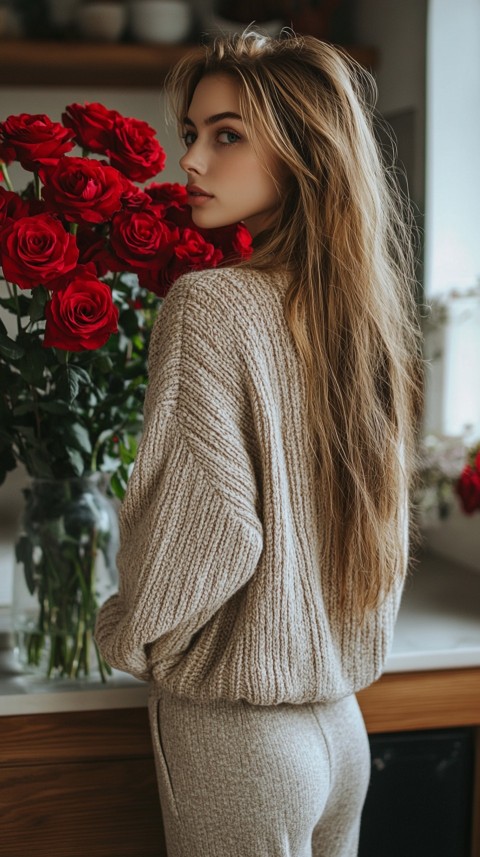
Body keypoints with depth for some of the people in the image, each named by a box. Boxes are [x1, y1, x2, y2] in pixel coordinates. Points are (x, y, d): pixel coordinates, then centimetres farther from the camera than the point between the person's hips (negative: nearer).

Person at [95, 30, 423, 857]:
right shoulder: (368, 308, 2)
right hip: (341, 723, 7)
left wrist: (128, 634, -6)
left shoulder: (211, 305, -20)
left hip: (237, 732, -7)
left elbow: (208, 527, -24)